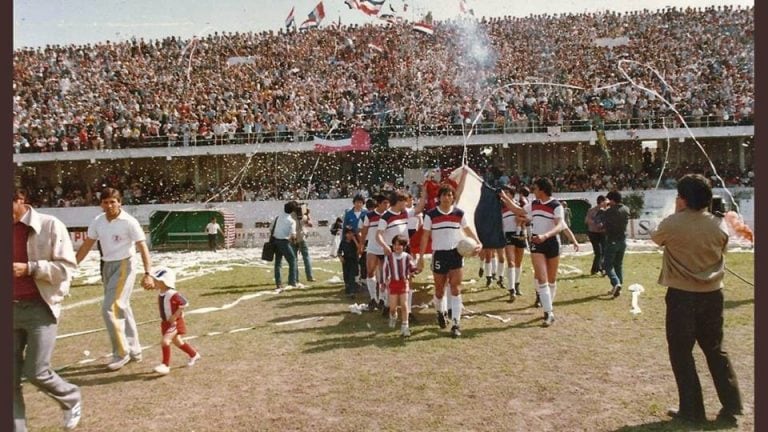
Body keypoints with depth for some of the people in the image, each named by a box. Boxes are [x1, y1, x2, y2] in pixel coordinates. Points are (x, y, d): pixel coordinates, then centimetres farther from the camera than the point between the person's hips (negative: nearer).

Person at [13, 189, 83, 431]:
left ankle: (72, 399, 25)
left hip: (40, 308, -5)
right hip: (12, 308, 5)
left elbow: (67, 267, -10)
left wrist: (30, 268, -20)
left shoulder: (50, 225, -7)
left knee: (35, 372, -4)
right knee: (11, 377, 4)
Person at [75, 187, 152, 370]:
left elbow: (143, 248, -18)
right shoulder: (97, 221, 2)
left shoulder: (129, 222, -16)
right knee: (121, 308, 12)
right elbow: (86, 246, 12)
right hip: (107, 266, 7)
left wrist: (147, 273, -27)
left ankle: (122, 353, 1)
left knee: (109, 308, -12)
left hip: (124, 265, -7)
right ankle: (134, 350, 24)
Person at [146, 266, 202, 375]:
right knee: (177, 342, 19)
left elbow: (185, 303, -25)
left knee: (165, 341, -19)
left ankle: (166, 365, -9)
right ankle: (194, 354, 38)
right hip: (165, 322, 9)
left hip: (175, 322, -9)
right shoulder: (160, 293, -1)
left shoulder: (173, 294, -25)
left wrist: (175, 315, -23)